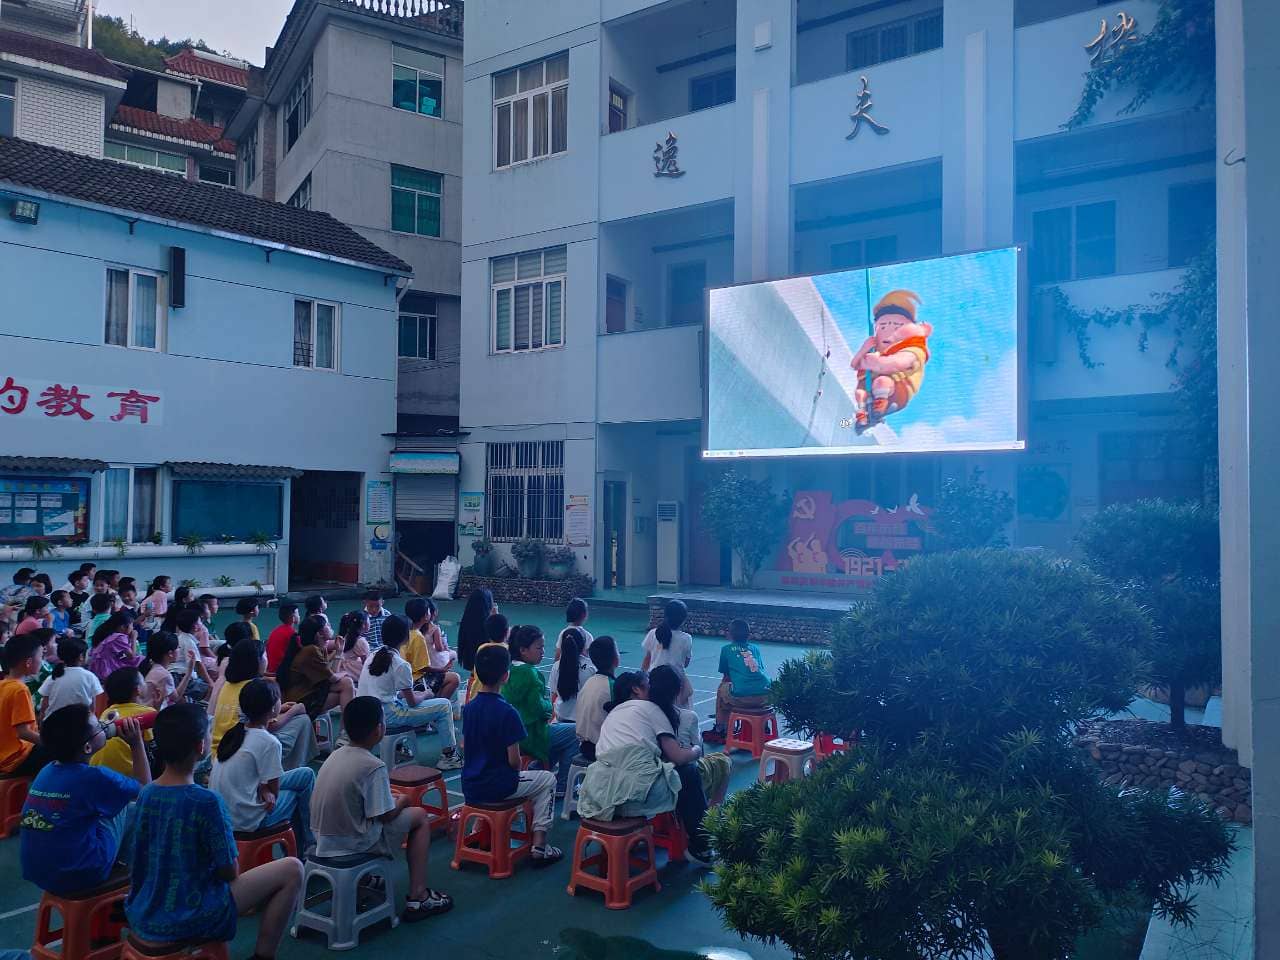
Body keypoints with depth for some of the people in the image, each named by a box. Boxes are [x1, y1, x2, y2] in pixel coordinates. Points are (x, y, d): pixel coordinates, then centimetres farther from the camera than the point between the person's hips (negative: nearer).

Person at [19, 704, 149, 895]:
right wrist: (136, 743, -1)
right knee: (130, 806, 10)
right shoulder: (93, 777, -20)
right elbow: (145, 789, -3)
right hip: (79, 877, -7)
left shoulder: (46, 771, 1)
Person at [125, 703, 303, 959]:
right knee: (291, 869, 2)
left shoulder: (146, 794, -2)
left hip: (139, 918, 7)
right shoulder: (206, 801, -22)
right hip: (184, 923, -7)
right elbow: (228, 872, -13)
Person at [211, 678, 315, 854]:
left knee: (306, 773, 15)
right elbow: (274, 791, -13)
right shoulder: (269, 742, -20)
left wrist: (264, 790, -4)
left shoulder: (235, 732, 4)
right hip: (244, 821, -7)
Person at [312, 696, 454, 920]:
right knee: (420, 816, 9)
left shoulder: (336, 754, 2)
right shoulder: (374, 767, -21)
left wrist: (391, 798, 15)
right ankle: (418, 897, 8)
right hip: (354, 843, -8)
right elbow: (385, 815, -18)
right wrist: (402, 801, 3)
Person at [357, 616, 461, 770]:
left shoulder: (374, 656, 7)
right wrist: (424, 695, 12)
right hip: (387, 716, -9)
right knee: (444, 705, -2)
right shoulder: (400, 665, -16)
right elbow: (412, 702, -9)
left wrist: (411, 693, 15)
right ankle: (448, 756, 5)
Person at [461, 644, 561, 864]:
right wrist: (517, 772, 5)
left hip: (469, 787, 7)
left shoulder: (469, 707, 0)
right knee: (548, 779, 16)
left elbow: (466, 746, 11)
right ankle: (539, 847, 11)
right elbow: (514, 761, -17)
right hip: (497, 786, -7)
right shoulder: (507, 712, -20)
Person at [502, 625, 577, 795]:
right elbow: (539, 707, -23)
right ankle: (561, 787, 4)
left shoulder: (510, 669, 7)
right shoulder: (529, 673, -20)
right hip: (528, 735, -10)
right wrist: (549, 704, -2)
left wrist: (546, 707, 6)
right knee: (576, 733, -2)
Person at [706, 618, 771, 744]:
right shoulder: (755, 648, 22)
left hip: (741, 698, -3)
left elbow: (726, 677, 18)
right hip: (764, 697, 3)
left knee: (722, 689, 29)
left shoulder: (726, 649, 13)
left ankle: (719, 730, 36)